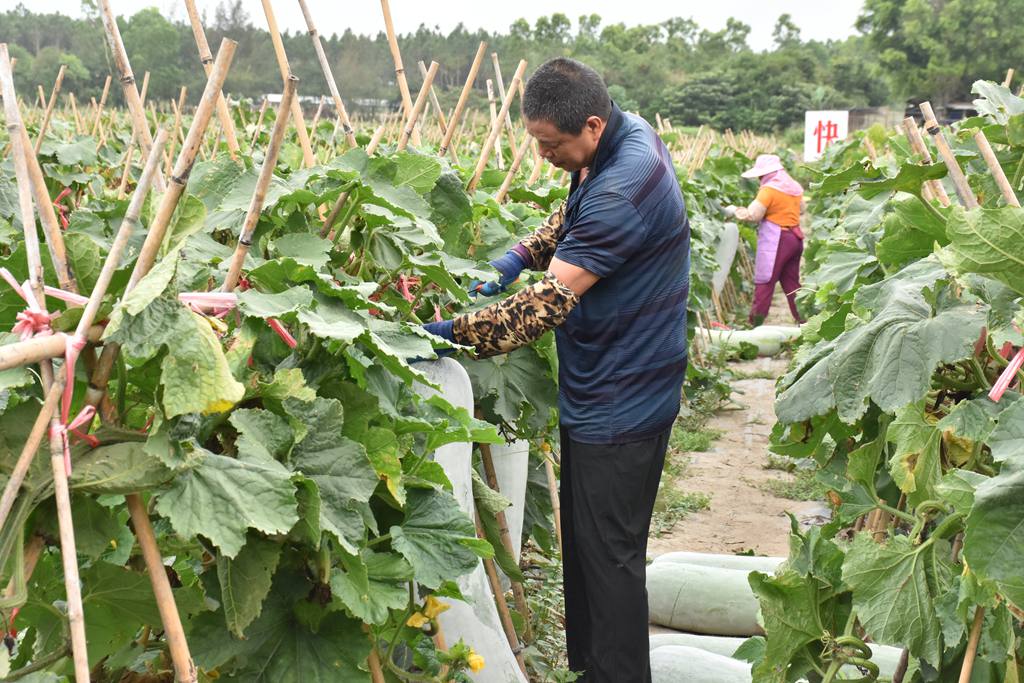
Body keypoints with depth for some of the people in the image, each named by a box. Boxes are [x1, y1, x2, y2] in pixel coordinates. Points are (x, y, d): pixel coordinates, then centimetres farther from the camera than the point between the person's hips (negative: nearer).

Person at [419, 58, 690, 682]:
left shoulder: (624, 188, -29)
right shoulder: (624, 136, 3)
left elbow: (552, 301, -31)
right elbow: (573, 219, 19)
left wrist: (455, 332, -29)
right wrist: (524, 253, 2)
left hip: (621, 406, -10)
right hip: (598, 390, 10)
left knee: (610, 557, 3)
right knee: (583, 540, 20)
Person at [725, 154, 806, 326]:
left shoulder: (769, 189, -13)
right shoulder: (795, 187, 11)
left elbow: (752, 215, -16)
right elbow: (801, 207, 25)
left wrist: (734, 211, -2)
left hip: (776, 240, -8)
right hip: (795, 237, 8)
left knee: (764, 283, -4)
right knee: (791, 282, 15)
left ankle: (755, 323, -3)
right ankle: (802, 320, 15)